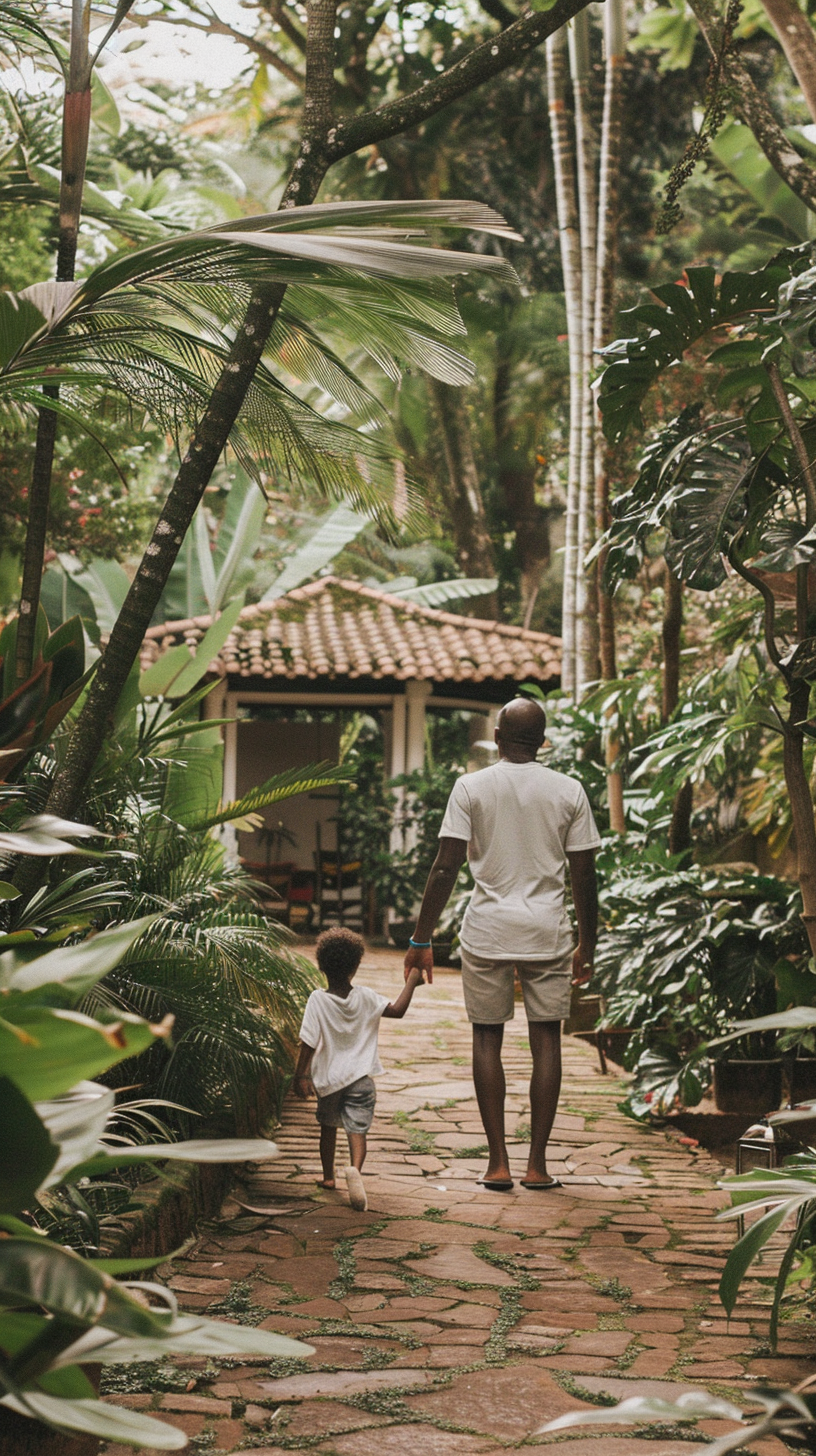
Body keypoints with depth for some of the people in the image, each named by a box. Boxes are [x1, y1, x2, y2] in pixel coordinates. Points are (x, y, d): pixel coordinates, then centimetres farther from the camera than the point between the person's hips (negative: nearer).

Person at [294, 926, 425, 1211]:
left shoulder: (318, 1001, -12)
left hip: (328, 1078, 1)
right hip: (360, 1077, 0)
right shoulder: (366, 998, -8)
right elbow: (398, 1010, -8)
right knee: (357, 1128, -6)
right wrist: (411, 983, 4)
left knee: (328, 1126, 22)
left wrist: (300, 1076, -5)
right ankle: (355, 1168, -34)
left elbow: (309, 1043, -13)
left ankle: (328, 1175, 35)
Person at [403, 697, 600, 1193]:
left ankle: (499, 1162, 6)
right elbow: (585, 876, 2)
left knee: (488, 1040, 7)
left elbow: (446, 868, -6)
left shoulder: (472, 787, -2)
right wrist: (588, 945, 13)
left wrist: (422, 940, 0)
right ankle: (538, 1163, 5)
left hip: (488, 930, -1)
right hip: (548, 931, 1)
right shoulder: (569, 791, 2)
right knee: (546, 1039, 6)